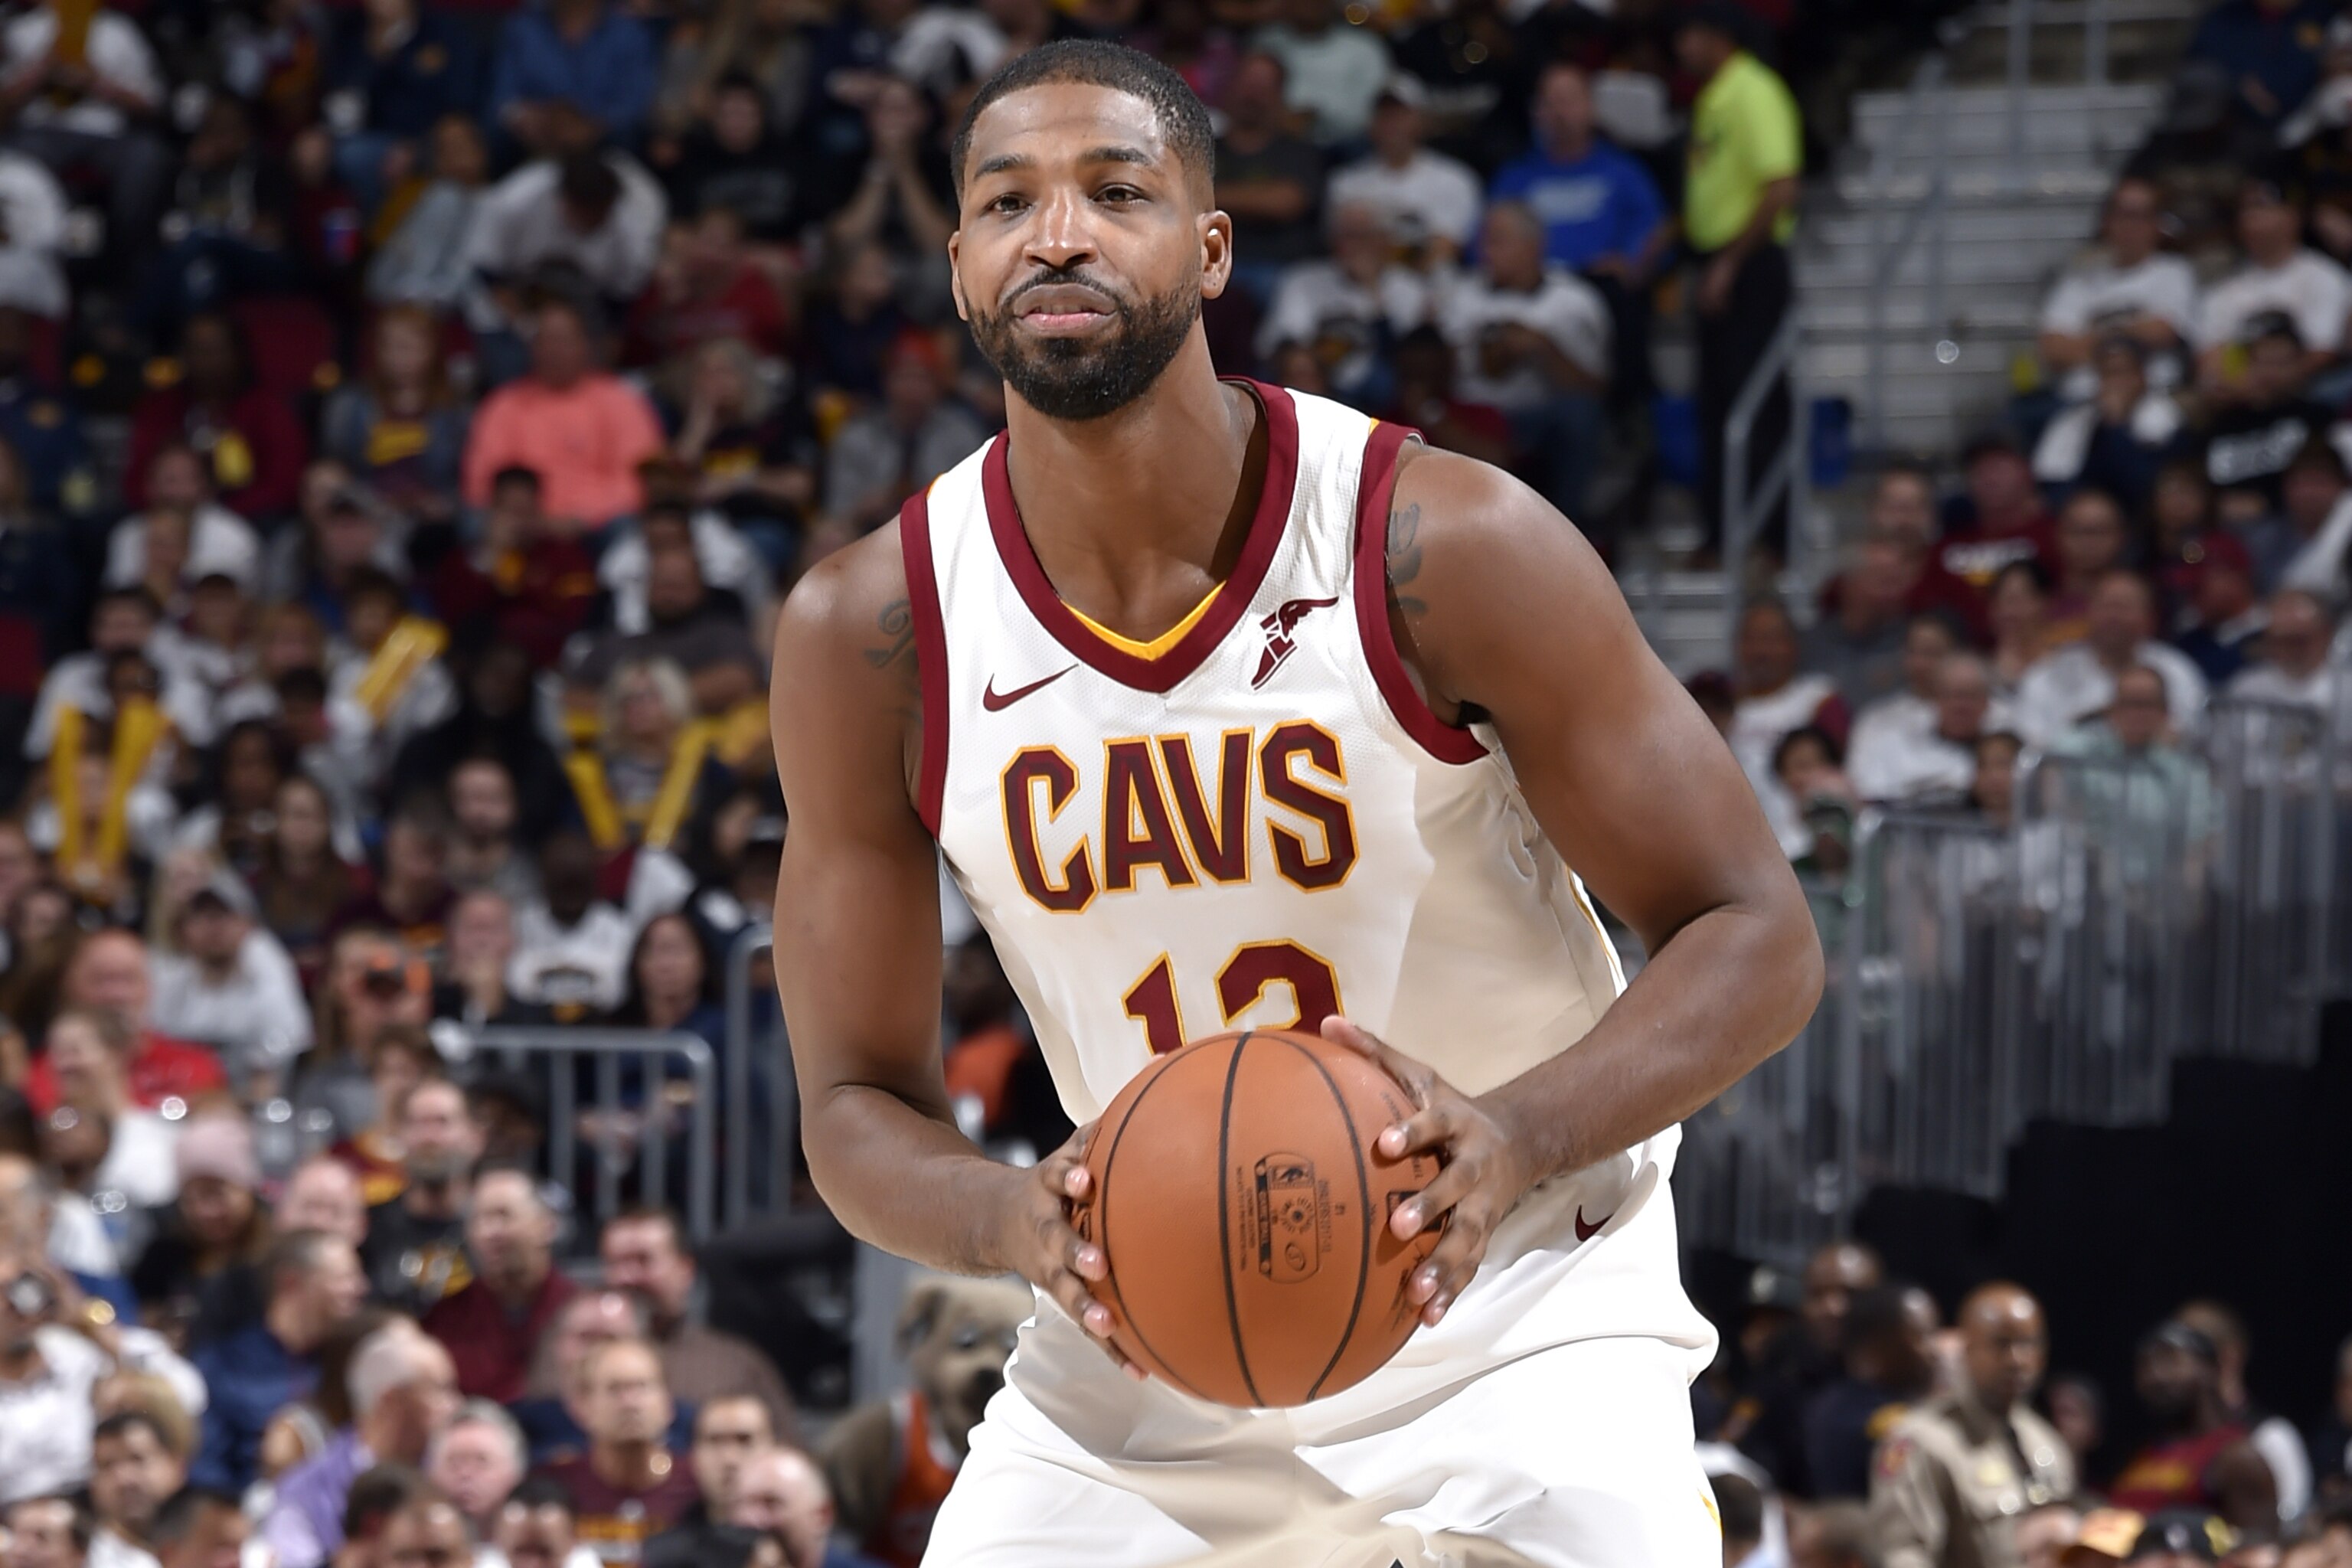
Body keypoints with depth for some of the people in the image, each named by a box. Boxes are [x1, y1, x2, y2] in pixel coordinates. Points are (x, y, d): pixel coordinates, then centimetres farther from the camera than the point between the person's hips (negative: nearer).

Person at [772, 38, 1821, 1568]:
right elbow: (860, 1105, -3)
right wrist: (1017, 1221, -27)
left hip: (1512, 1291, -2)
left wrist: (1516, 1137, -32)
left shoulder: (1450, 547, -19)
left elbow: (1758, 938, -13)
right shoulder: (869, 633, -11)